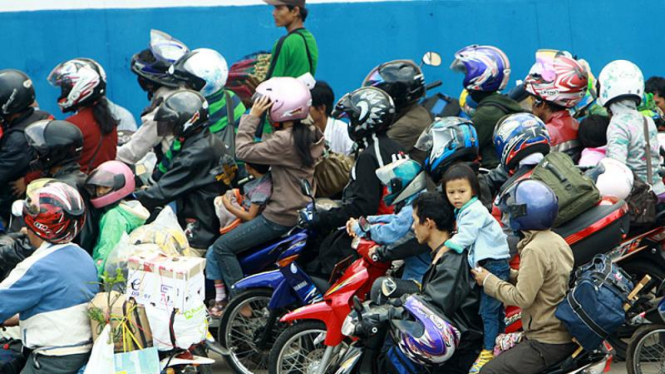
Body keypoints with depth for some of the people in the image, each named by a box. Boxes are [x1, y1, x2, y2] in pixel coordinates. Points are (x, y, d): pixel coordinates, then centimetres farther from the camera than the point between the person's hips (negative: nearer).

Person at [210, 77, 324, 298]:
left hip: (281, 217, -10)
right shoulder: (309, 136, 7)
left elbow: (243, 151, -19)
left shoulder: (285, 142, -22)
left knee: (222, 248, -5)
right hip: (301, 211, 10)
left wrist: (252, 117, -14)